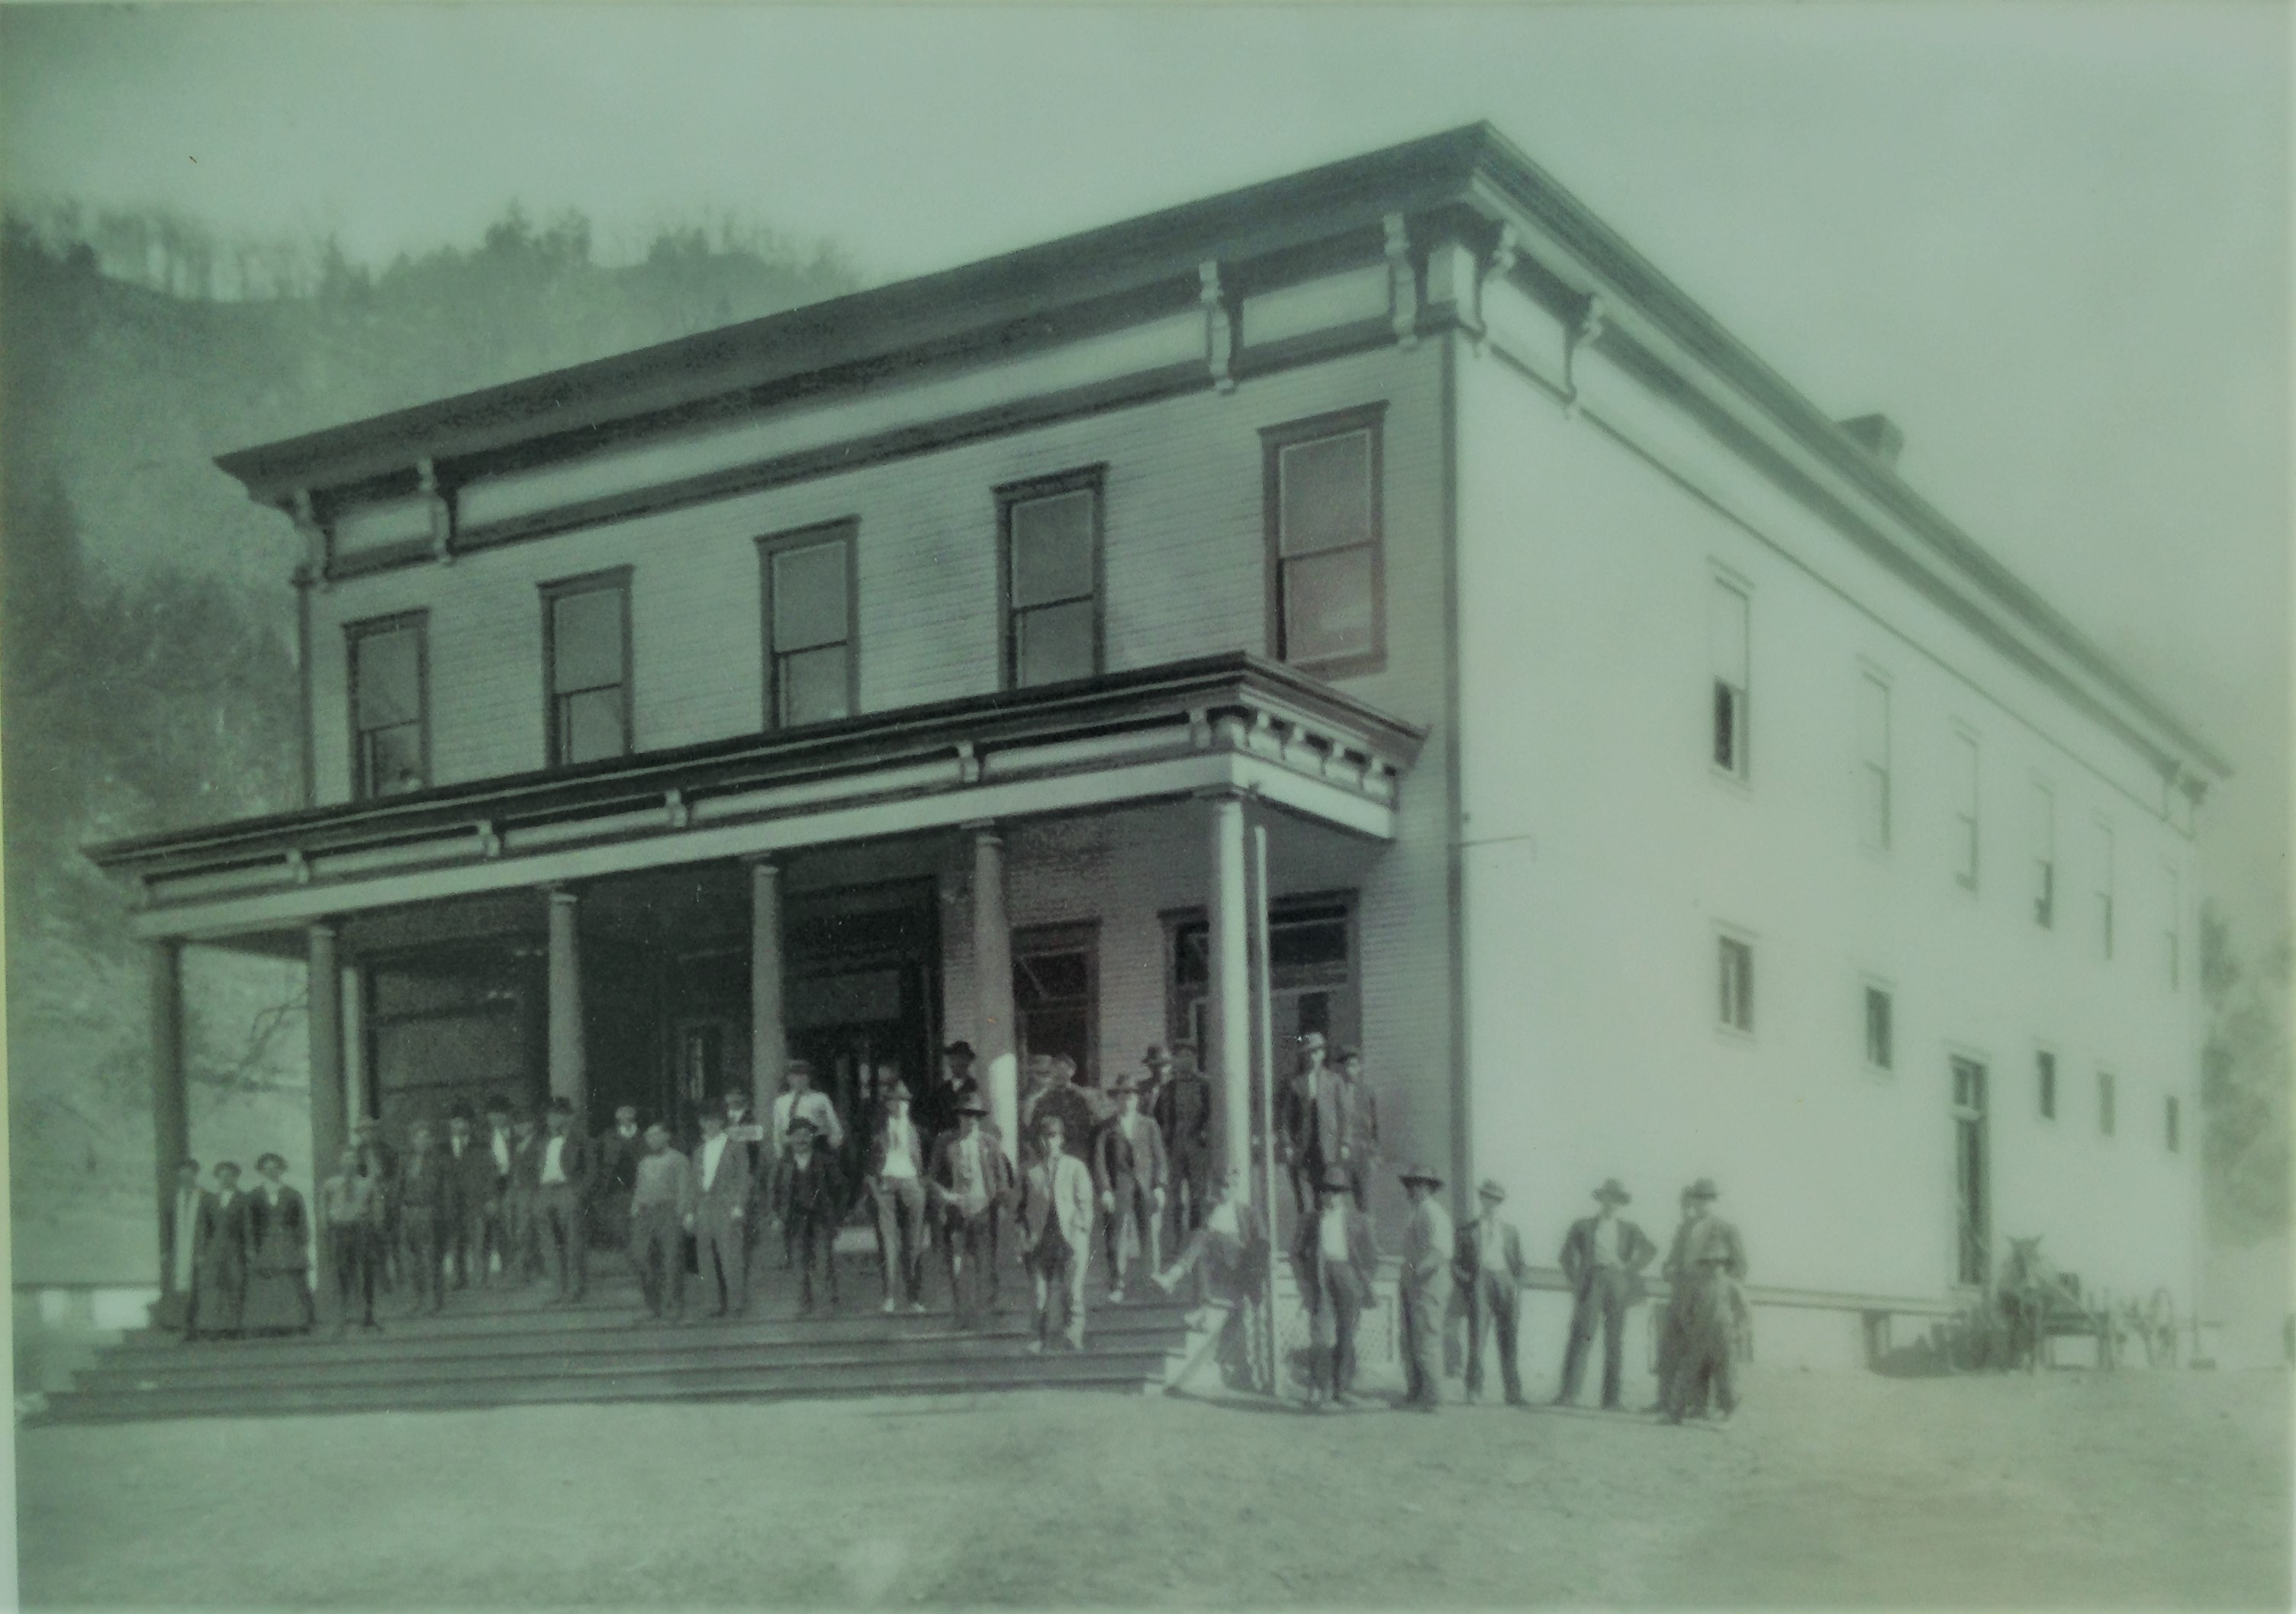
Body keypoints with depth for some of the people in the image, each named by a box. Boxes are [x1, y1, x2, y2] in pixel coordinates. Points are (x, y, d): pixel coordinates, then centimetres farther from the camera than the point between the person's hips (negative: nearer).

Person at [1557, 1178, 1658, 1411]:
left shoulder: (1628, 1229, 15)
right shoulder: (1583, 1225, 11)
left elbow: (1650, 1249, 12)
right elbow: (1567, 1255, 10)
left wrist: (1631, 1268, 2)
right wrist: (1575, 1281, 0)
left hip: (1617, 1284, 2)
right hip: (1591, 1284, -2)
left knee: (1614, 1342, -1)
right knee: (1581, 1336, -12)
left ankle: (1611, 1399, 1)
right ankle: (1568, 1393, -15)